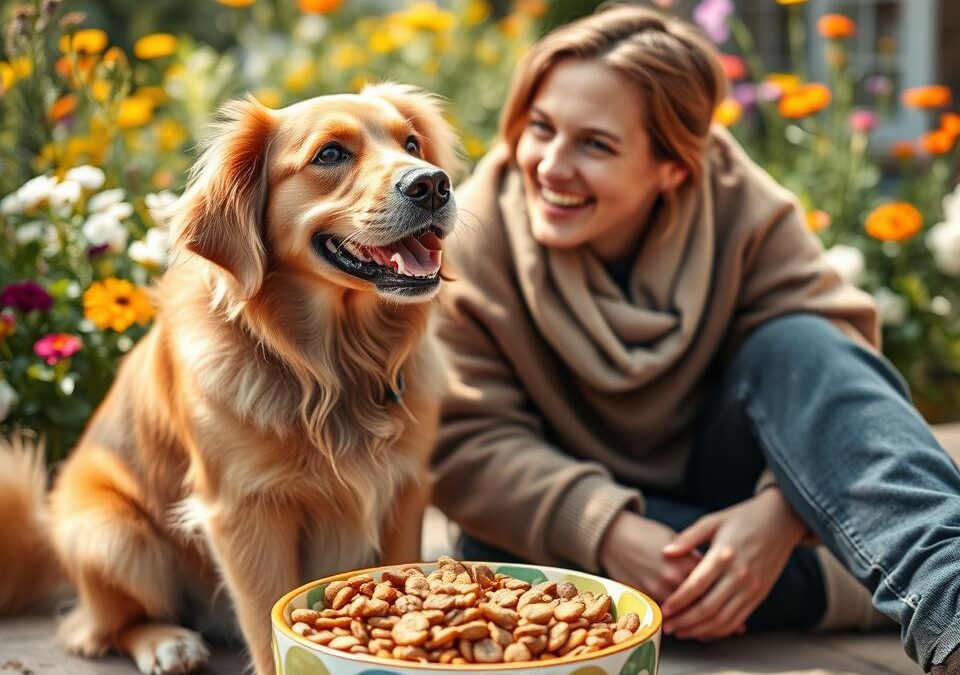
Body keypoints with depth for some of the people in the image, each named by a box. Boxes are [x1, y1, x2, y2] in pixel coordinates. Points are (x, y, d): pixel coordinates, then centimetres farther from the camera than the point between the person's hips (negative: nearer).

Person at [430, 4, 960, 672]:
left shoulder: (745, 211, -12)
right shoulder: (468, 247, -14)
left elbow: (837, 356, -19)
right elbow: (467, 443, -16)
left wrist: (781, 512, -37)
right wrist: (605, 530, -32)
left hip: (727, 509, 0)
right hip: (568, 529, 0)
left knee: (795, 346, -27)